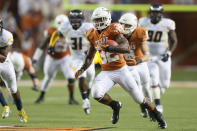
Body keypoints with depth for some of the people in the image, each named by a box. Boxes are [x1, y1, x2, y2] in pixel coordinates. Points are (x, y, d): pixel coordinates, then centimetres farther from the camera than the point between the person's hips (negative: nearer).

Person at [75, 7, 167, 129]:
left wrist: (110, 48, -41)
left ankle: (157, 115, 30)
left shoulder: (113, 30, -14)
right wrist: (82, 69, 4)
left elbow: (127, 48, -29)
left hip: (121, 70, -4)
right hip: (106, 73, 4)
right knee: (96, 93, -24)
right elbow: (90, 56, 19)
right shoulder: (93, 35, 6)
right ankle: (115, 106, 6)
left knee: (140, 98, 3)